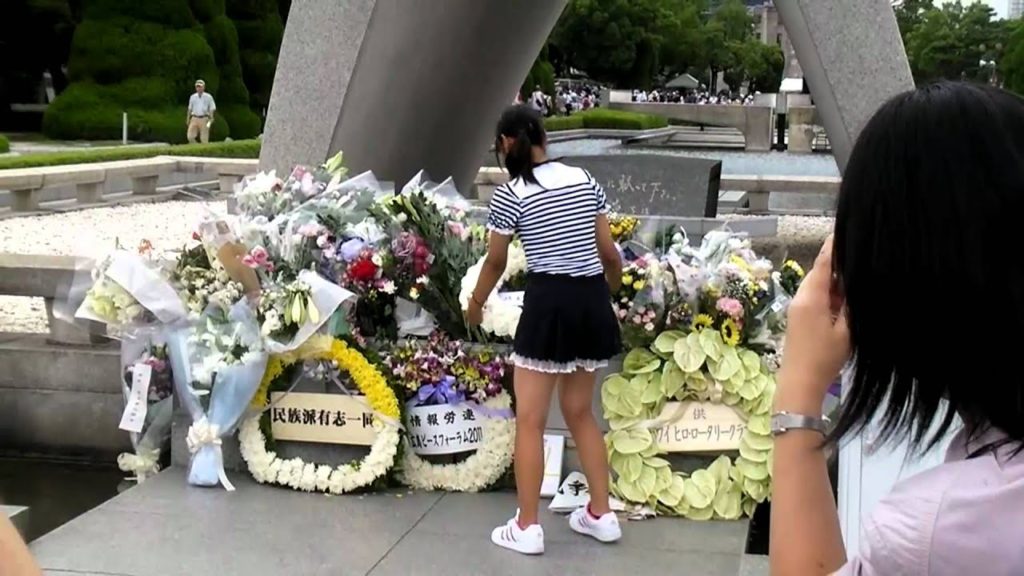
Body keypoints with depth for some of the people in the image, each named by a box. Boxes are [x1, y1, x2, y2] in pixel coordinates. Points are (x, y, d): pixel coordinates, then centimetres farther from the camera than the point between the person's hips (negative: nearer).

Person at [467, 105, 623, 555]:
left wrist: (475, 304, 23)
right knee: (579, 412, 20)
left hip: (550, 302, -6)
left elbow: (495, 263, 4)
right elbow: (609, 253, 10)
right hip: (592, 301, 6)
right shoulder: (585, 179, 7)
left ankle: (527, 527, 10)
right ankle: (601, 514, 25)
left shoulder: (511, 195, -6)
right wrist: (613, 291, 30)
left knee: (530, 420, 5)